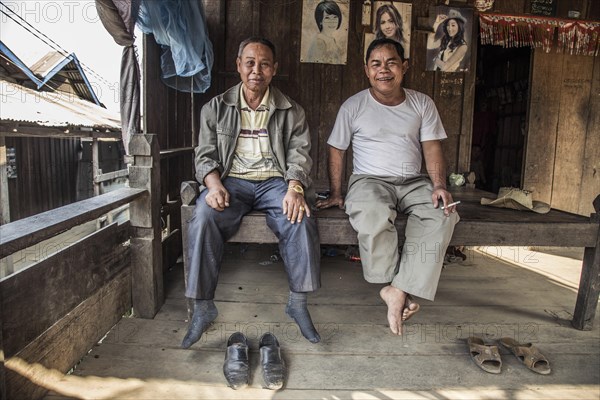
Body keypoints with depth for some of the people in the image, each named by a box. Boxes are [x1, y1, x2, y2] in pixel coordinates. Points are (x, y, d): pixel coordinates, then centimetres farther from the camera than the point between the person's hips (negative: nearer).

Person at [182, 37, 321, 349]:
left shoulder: (291, 112, 12)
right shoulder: (216, 108, 12)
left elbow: (299, 155, 3)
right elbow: (206, 156, 5)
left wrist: (294, 188, -18)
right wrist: (214, 185, -17)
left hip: (274, 181, 0)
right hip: (230, 180, 0)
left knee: (301, 220, -30)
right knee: (204, 218, -31)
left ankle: (298, 302, -14)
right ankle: (202, 306, -18)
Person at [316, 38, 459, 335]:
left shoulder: (422, 104, 9)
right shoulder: (353, 106, 3)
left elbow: (432, 147, 4)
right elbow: (336, 150, 6)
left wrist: (439, 185, -14)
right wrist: (335, 194, -2)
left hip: (413, 182, 3)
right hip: (369, 179, -2)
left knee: (442, 216, -29)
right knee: (374, 215, -38)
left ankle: (397, 289, -27)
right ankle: (397, 289, -17)